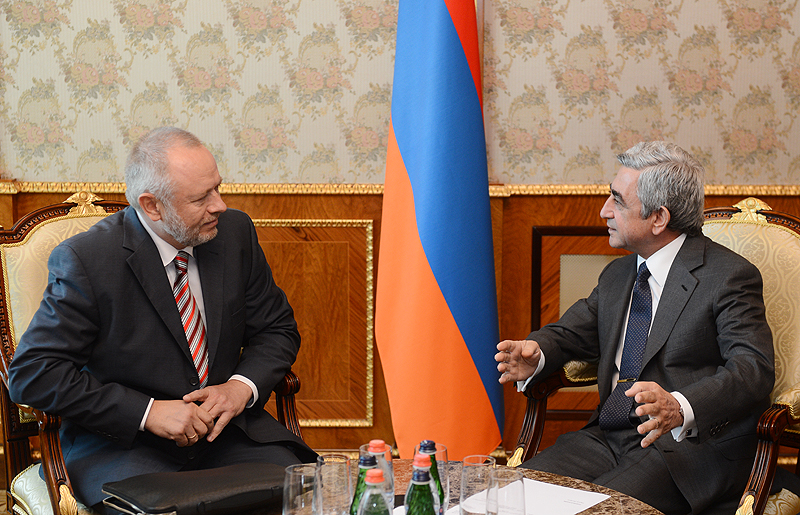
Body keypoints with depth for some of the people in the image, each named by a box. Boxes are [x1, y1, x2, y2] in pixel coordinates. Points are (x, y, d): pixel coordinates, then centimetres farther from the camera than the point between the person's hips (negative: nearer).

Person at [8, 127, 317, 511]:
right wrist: (148, 411, -22)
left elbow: (276, 328, 10)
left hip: (223, 426, 4)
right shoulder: (86, 260, -15)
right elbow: (31, 373, -15)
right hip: (122, 441, -4)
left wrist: (243, 385, -11)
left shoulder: (234, 231, 0)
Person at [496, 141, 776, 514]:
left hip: (687, 448, -6)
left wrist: (679, 407, -36)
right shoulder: (617, 274, 17)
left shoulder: (729, 276, -7)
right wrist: (535, 353, -3)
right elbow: (572, 332, 22)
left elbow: (754, 369, -18)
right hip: (607, 439, 6)